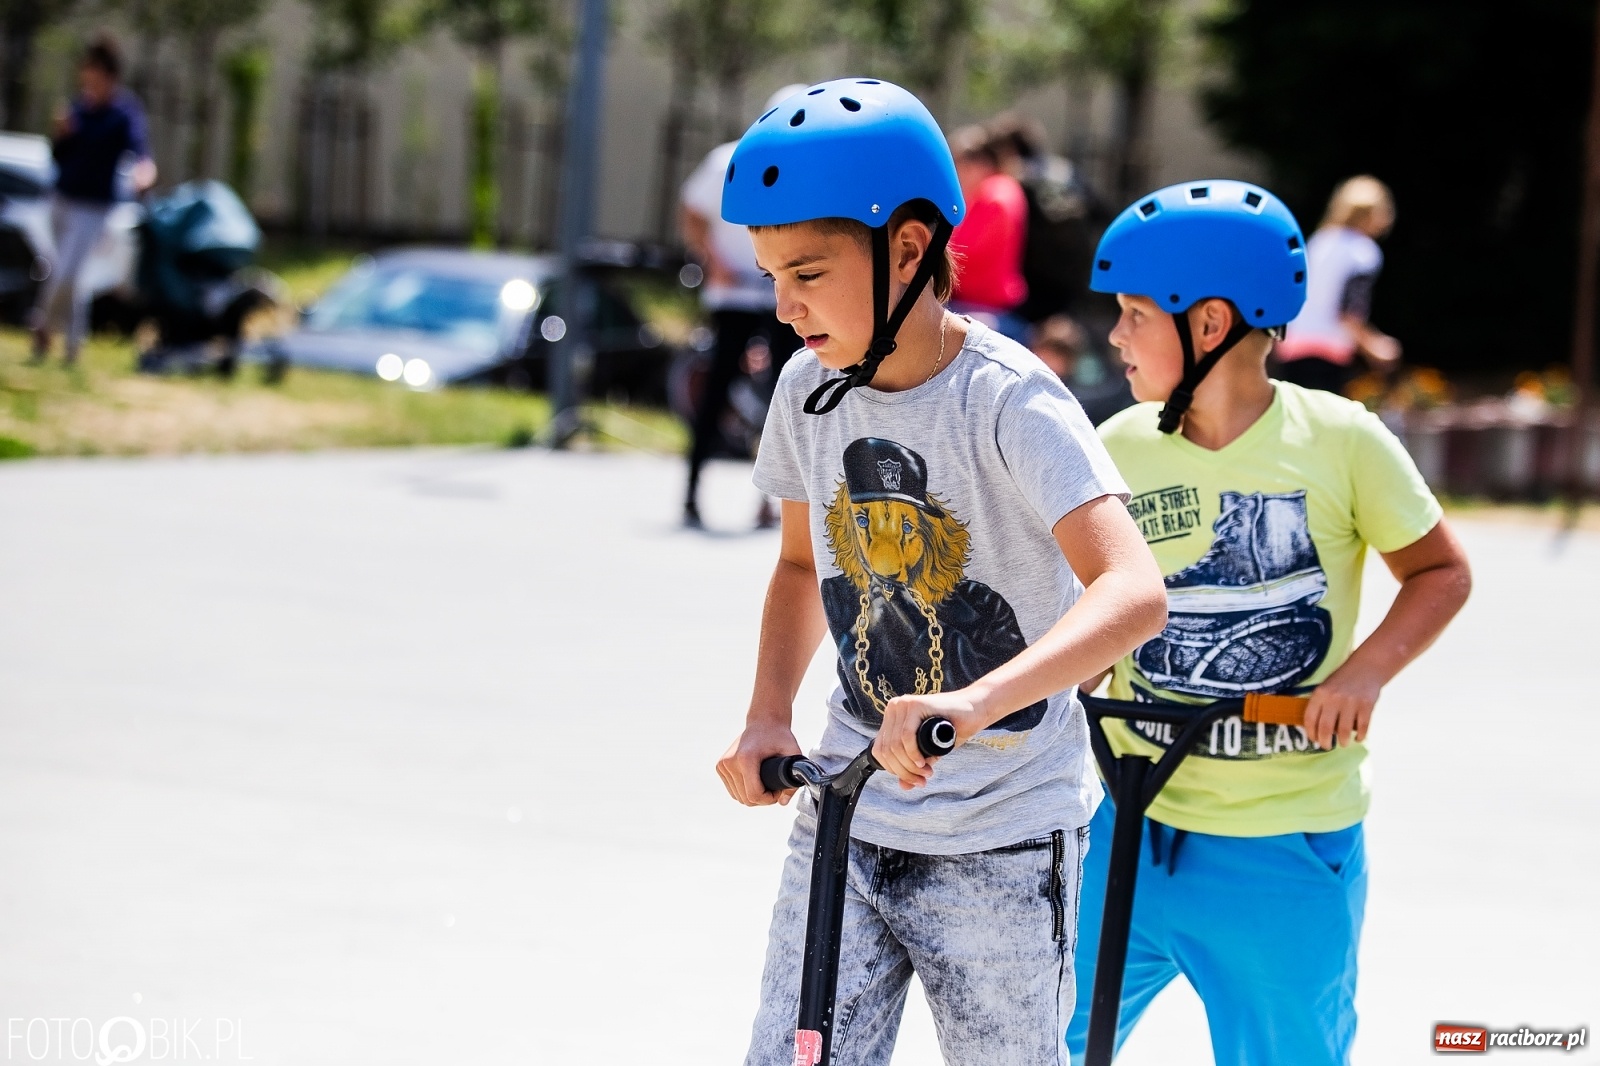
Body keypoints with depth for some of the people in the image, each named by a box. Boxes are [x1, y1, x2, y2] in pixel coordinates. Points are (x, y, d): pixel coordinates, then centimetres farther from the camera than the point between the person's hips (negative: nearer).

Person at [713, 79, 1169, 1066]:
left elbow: (1134, 593, -32)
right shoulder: (811, 391, 1)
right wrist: (767, 716, 2)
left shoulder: (1010, 401, -19)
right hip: (846, 816, 5)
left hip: (1001, 844, -5)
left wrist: (973, 702, -48)